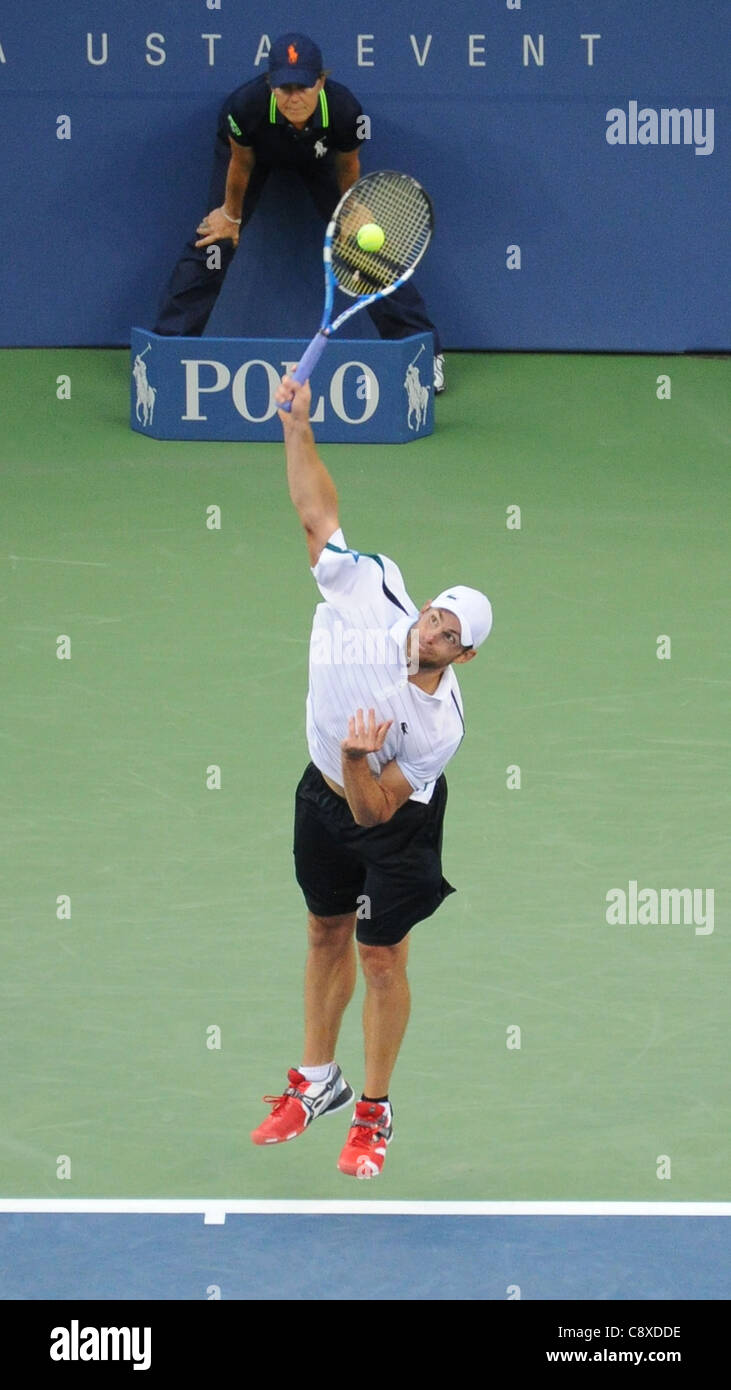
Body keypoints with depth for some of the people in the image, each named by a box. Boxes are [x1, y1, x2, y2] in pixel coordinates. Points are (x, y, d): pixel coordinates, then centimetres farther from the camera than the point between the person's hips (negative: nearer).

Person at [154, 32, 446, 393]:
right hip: (256, 151, 0)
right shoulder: (246, 106, -43)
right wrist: (231, 216, -3)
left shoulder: (345, 111, -40)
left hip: (320, 158, 0)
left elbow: (348, 167, -16)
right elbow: (241, 162, -19)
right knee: (212, 242, -10)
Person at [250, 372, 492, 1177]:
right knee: (327, 936, 18)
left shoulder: (440, 725, -33)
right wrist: (298, 428, -25)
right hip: (323, 796, 5)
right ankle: (318, 1082, 35)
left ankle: (374, 1115, 19)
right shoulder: (374, 596, -26)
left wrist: (360, 763, -49)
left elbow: (374, 813, -29)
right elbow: (318, 515, -18)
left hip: (393, 821, -5)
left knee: (382, 960, 3)